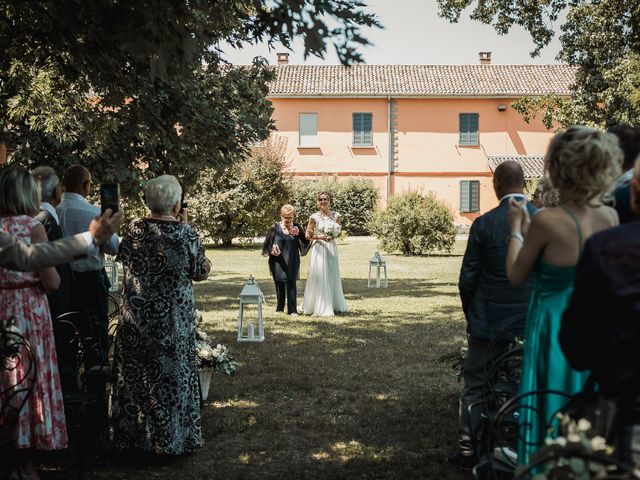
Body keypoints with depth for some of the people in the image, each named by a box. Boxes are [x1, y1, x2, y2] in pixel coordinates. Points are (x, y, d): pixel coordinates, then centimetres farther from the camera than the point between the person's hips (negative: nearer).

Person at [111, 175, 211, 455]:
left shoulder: (135, 229, -6)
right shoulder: (186, 233, -13)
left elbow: (123, 258, 10)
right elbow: (200, 273, -6)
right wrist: (205, 265, 16)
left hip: (136, 314, 2)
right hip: (174, 315, -2)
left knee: (136, 371, 12)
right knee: (172, 371, 7)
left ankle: (134, 434, 21)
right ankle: (173, 439, 13)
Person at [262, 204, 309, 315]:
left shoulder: (296, 227, 5)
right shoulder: (275, 227, -1)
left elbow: (306, 242, 5)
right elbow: (267, 244, 2)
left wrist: (299, 234, -12)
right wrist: (272, 251, -18)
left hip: (292, 262, 0)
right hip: (278, 261, 0)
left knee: (291, 283, -7)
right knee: (279, 284, 8)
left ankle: (292, 310, -5)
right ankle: (280, 308, 21)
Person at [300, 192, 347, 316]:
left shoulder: (336, 215, 4)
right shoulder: (314, 217, -5)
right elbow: (308, 235, -1)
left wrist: (332, 236, -6)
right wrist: (320, 237, -14)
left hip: (332, 248, 4)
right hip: (319, 249, -4)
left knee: (333, 277, 9)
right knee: (320, 277, -4)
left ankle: (334, 305, 21)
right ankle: (321, 308, 2)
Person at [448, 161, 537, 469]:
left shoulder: (484, 224, -11)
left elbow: (467, 279, -6)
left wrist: (471, 315, 10)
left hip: (489, 324, -2)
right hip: (531, 325, 2)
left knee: (475, 386, 10)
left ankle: (468, 451, 14)